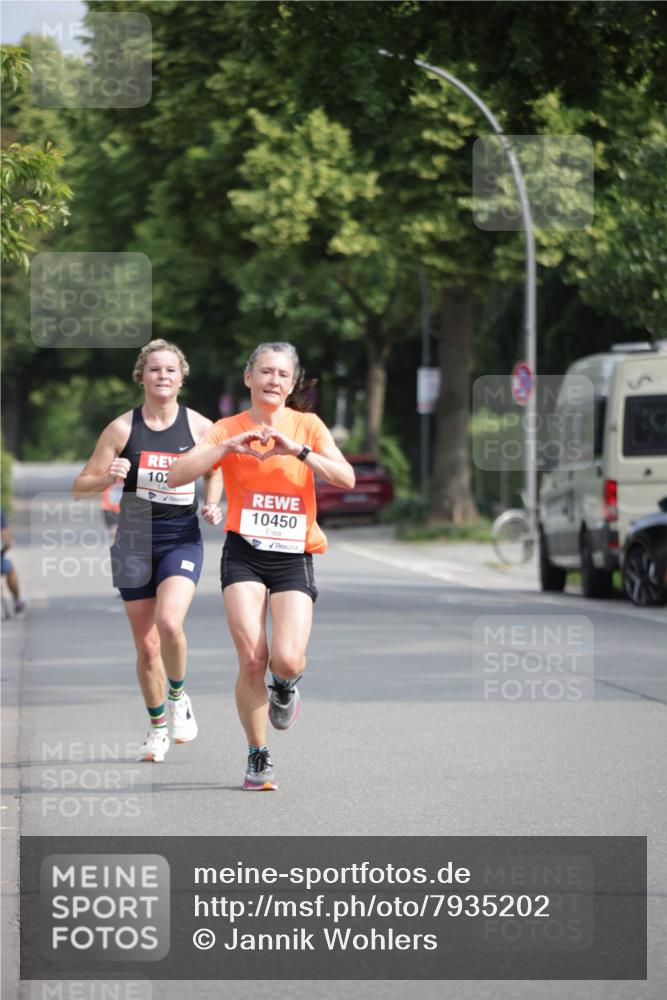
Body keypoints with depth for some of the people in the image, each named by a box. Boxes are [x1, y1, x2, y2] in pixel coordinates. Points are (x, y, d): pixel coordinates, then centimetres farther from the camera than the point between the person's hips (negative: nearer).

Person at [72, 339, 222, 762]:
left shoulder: (200, 427, -1)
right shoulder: (122, 428, -3)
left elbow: (215, 469, 20)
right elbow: (80, 487, 1)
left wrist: (212, 505, 1)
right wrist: (108, 477, -20)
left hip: (182, 538, -1)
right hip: (134, 540, 1)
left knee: (169, 622, -25)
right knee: (146, 644, 5)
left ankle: (178, 695, 3)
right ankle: (157, 727, 25)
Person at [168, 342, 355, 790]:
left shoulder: (307, 426, 5)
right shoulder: (229, 430, 4)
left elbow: (346, 478, -9)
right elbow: (177, 475, -8)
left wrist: (296, 450, -19)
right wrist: (229, 446, -18)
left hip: (294, 557, 0)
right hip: (244, 555, 0)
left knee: (287, 660, -17)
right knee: (252, 659, -12)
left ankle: (285, 686, 22)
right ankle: (258, 757, 6)